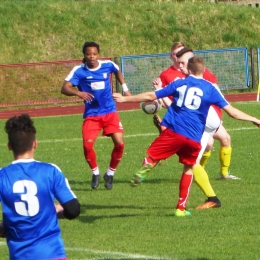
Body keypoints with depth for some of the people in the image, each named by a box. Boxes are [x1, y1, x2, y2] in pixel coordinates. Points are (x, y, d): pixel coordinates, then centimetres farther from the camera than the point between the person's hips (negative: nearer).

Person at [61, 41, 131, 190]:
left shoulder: (108, 65, -2)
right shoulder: (79, 71, -10)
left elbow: (118, 71, 23)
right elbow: (65, 88, -20)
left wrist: (125, 88, 21)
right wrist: (78, 92, -38)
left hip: (110, 112, 2)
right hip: (91, 115, -2)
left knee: (119, 143, -13)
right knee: (87, 145, -18)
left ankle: (110, 174, 12)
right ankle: (95, 173, 12)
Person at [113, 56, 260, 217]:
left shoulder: (179, 83, 12)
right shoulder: (210, 89, 10)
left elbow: (151, 96, 13)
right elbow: (232, 112, 6)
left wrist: (125, 99, 23)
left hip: (173, 132, -1)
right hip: (194, 137, 1)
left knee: (152, 158, 4)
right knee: (189, 169, 21)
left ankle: (144, 169, -35)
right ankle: (181, 208, 20)